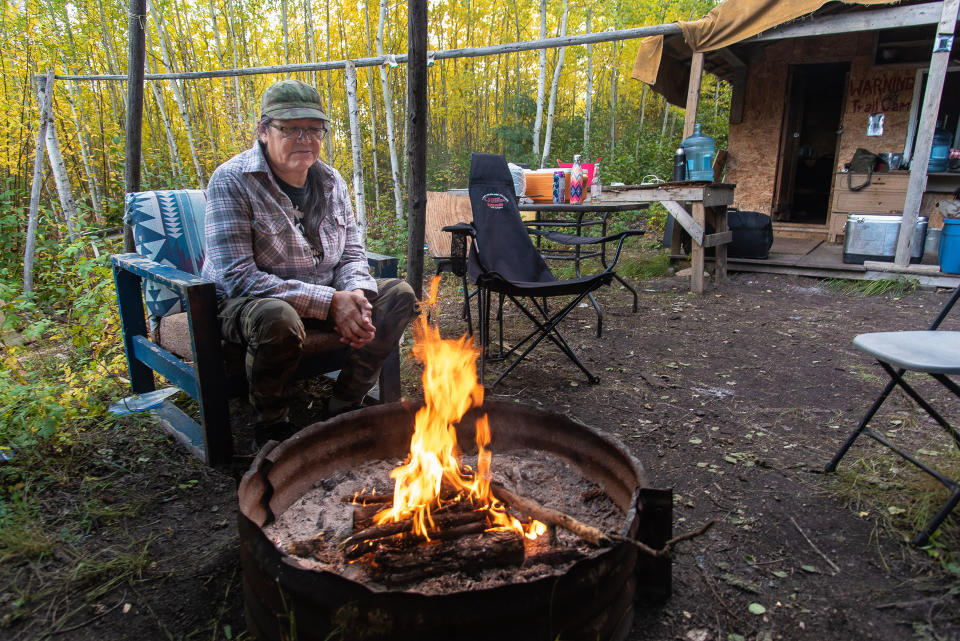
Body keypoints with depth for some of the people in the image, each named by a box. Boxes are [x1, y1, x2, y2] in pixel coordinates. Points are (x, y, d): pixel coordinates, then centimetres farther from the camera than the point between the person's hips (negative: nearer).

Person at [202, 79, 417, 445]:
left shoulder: (331, 181, 4)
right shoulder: (232, 181, -15)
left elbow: (352, 253, 8)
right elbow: (236, 277, -23)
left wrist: (356, 294, -18)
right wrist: (328, 301, -28)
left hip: (324, 297, 6)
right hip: (245, 303, -6)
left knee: (399, 294, -9)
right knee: (279, 318, -40)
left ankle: (342, 410, -1)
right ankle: (271, 428, -10)